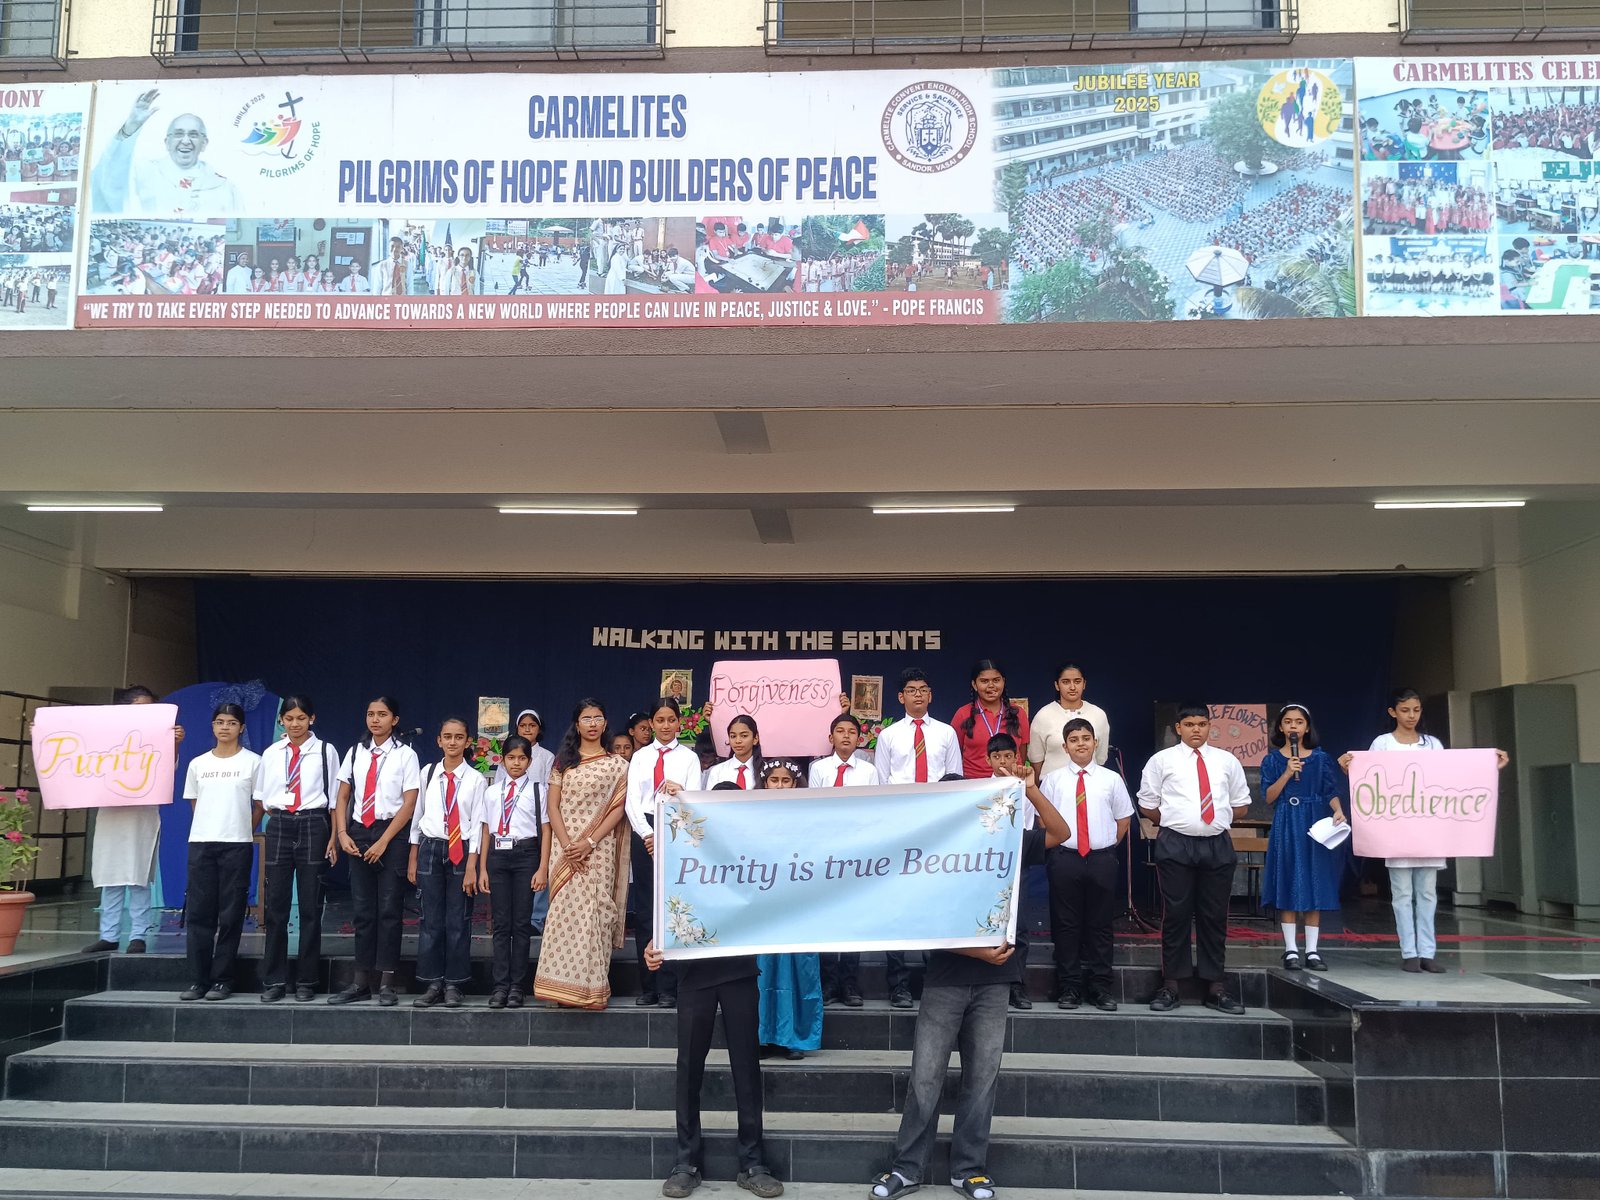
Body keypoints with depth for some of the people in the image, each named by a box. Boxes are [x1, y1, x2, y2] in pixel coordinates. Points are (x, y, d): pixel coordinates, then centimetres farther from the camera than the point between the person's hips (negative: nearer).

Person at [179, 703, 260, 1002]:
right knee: (198, 913, 2)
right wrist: (213, 824, 9)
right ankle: (198, 980, 8)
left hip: (237, 845, -3)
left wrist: (241, 828, 4)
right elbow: (195, 803, 17)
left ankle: (222, 980, 5)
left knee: (230, 915, -1)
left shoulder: (252, 762, 1)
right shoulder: (197, 764, 11)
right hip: (200, 843, 3)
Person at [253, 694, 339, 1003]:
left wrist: (333, 837, -2)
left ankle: (306, 981, 10)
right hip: (279, 827, 2)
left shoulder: (325, 751, 2)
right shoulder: (271, 754, 10)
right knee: (275, 906, 2)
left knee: (310, 906, 2)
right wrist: (250, 832, 7)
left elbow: (334, 798, 3)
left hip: (313, 826, -2)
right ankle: (273, 980, 10)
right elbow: (261, 799, 14)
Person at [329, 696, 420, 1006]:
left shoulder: (405, 755, -3)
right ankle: (360, 983, 11)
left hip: (392, 833, -3)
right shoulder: (356, 752, 9)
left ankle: (386, 985, 4)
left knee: (389, 909, -1)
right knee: (361, 909, 6)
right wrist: (342, 834, -3)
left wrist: (383, 841, -12)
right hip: (358, 832, 4)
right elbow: (343, 797, 10)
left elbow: (409, 803, -7)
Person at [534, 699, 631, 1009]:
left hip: (599, 851, -2)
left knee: (593, 913, -4)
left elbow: (618, 809, -1)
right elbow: (553, 806, 4)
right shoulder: (563, 761, 10)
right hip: (564, 849, 2)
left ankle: (592, 988, 1)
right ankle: (565, 986, 4)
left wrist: (589, 843, -12)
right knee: (564, 912, -2)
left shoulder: (617, 765, 5)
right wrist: (567, 845, -8)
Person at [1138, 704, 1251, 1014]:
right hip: (1175, 845, -2)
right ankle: (1170, 987, 7)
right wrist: (1174, 823, 8)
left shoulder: (1227, 761, 11)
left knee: (1215, 917, 7)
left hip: (1218, 846, 3)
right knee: (1176, 915, -1)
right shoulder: (1163, 760, 4)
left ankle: (1216, 988, 15)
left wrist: (1219, 821, 12)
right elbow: (1147, 803, 8)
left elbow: (1241, 802, 19)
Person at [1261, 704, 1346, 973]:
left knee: (1314, 887, 1)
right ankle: (1291, 950, 4)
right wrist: (1288, 773, -15)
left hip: (1315, 826, 1)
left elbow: (1331, 792, 2)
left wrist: (1337, 810, -18)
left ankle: (1312, 951, 6)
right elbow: (1269, 796, -3)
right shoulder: (1272, 760, 5)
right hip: (1285, 828, -1)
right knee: (1287, 888, -1)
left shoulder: (1321, 758, 7)